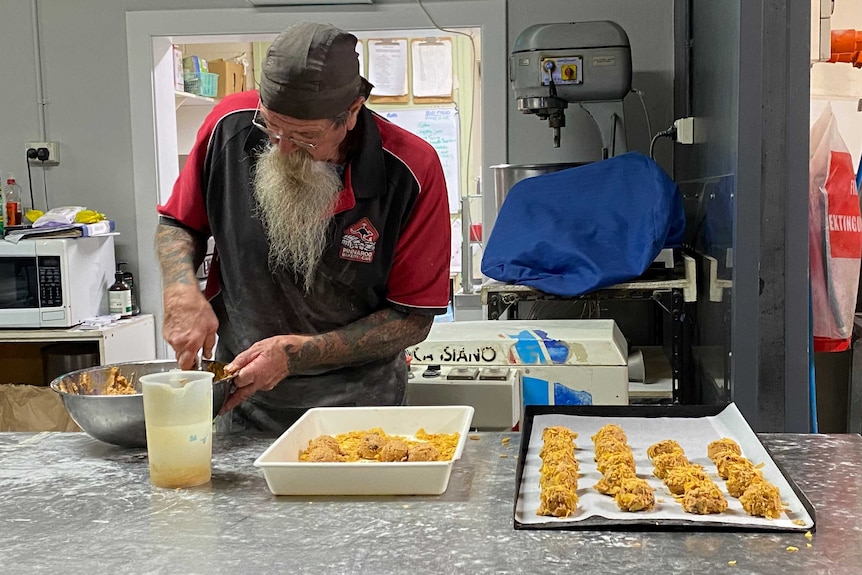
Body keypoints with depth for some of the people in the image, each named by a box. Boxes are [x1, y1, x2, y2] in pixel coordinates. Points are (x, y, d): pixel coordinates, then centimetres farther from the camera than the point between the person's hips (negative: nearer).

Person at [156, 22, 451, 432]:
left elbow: (412, 319, -15)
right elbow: (178, 223, 5)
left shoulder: (412, 171, -21)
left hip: (356, 409, -2)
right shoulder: (231, 124, -13)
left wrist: (296, 353, -23)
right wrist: (181, 290, -16)